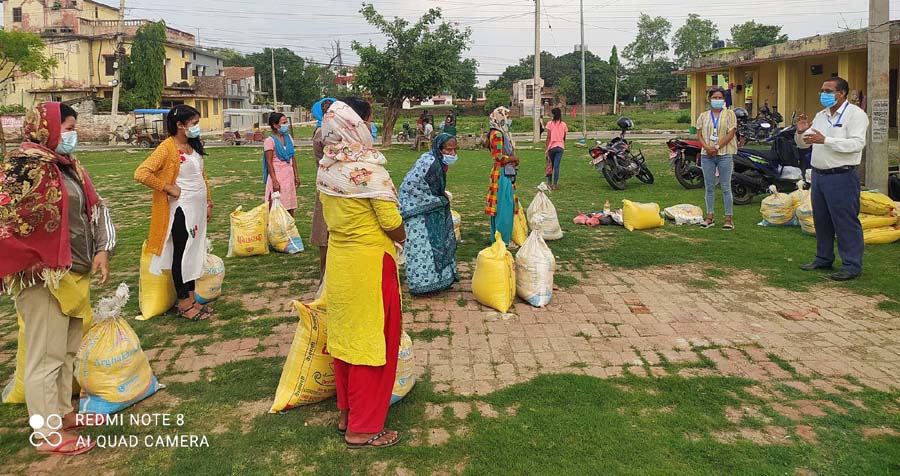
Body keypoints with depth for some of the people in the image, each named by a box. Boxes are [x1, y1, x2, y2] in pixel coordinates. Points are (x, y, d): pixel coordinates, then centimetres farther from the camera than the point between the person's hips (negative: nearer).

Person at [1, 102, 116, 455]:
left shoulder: (68, 165, 11)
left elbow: (94, 207, 16)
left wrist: (102, 250, 6)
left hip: (73, 273, 9)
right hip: (42, 277, -9)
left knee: (67, 350, 19)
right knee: (46, 355, 1)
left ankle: (62, 412, 35)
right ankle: (49, 433, 12)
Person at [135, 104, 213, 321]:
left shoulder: (194, 146, 11)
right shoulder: (168, 147, -15)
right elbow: (141, 173, -23)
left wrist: (208, 202, 18)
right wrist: (168, 187, -18)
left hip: (198, 208, 8)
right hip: (181, 209, -8)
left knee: (194, 253, 13)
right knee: (181, 254, 2)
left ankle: (191, 299, 23)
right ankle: (184, 304, 11)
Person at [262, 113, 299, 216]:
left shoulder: (288, 138, 9)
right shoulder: (270, 141, -9)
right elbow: (269, 162, -11)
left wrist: (296, 176, 11)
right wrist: (274, 181, -16)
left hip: (289, 176, 6)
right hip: (277, 176, -6)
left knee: (290, 207, 8)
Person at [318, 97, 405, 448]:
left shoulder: (326, 167, 2)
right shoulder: (369, 169, -21)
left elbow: (330, 214, 9)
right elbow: (392, 222, -17)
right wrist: (402, 238, 3)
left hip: (338, 258, 8)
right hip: (369, 262, -8)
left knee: (345, 335, 18)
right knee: (372, 340, 4)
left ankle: (346, 413, 32)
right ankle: (363, 428, 15)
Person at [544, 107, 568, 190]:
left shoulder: (550, 124, -6)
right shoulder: (564, 125, 3)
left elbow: (548, 137, -8)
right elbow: (564, 138, 8)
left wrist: (547, 149, -6)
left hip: (552, 146, -1)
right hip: (560, 147, 2)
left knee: (550, 165, 13)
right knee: (556, 166, 1)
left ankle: (549, 182, 19)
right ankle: (555, 184, -1)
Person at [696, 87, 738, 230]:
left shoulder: (729, 114, 3)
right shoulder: (703, 116, 13)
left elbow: (731, 133, -6)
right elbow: (699, 133, 6)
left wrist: (717, 147, -14)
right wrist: (707, 147, -11)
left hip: (725, 154, -3)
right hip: (707, 155, 3)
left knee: (726, 187, -2)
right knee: (709, 187, 6)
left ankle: (728, 218, 2)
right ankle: (710, 217, 13)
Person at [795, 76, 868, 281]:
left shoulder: (855, 114, -7)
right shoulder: (821, 115, 15)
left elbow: (857, 143, -21)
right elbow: (803, 144, 19)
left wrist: (825, 140, -27)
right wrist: (801, 132, -3)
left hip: (842, 176, -8)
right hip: (818, 174, 8)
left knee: (846, 222, -5)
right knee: (821, 220, 15)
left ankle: (852, 265, 1)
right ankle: (823, 259, 27)